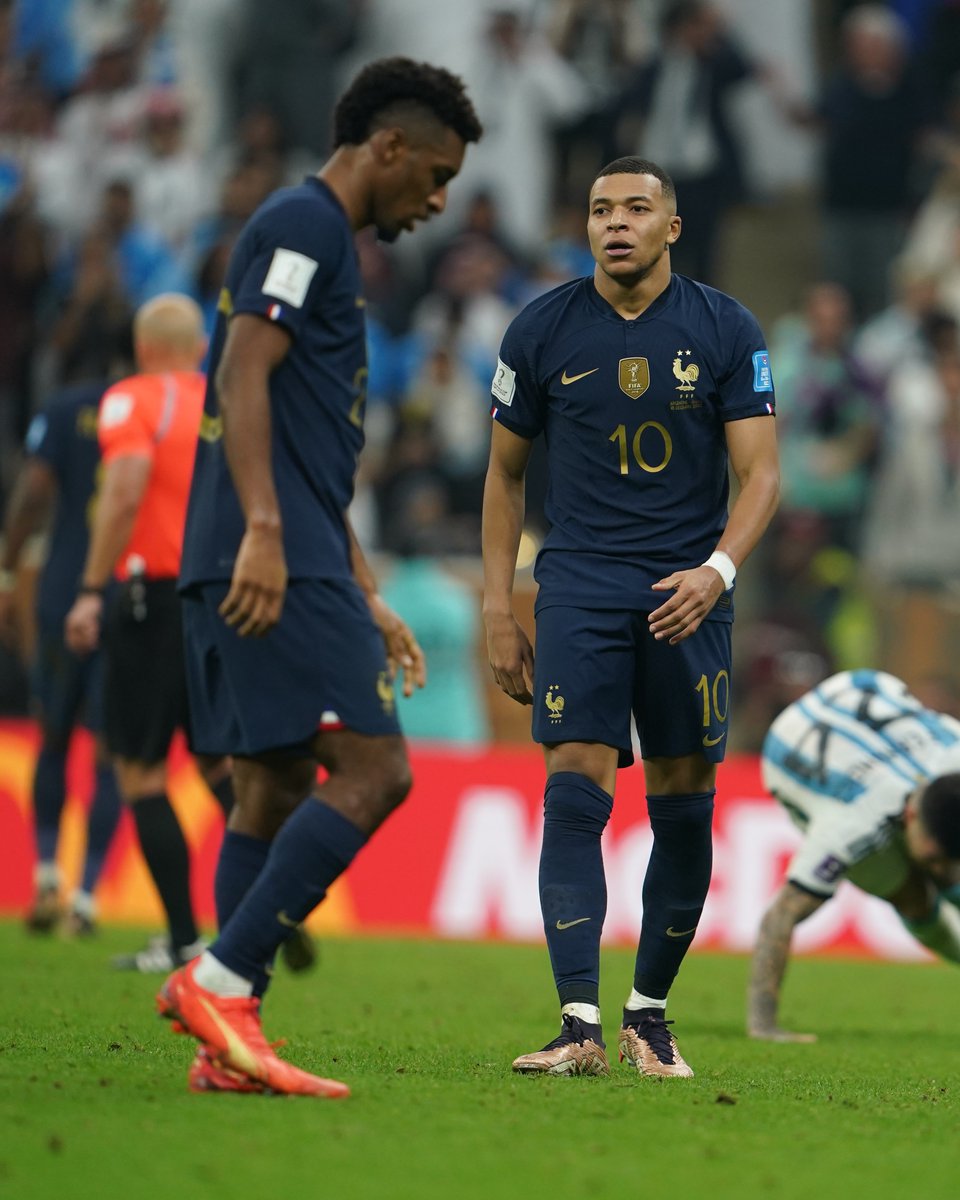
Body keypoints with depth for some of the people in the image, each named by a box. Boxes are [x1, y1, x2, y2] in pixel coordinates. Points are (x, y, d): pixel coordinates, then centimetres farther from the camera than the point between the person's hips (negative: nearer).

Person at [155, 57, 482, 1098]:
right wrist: (262, 531, -27)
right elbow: (245, 375, -18)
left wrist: (369, 603, 28)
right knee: (373, 771, -14)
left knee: (276, 788, 8)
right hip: (274, 560, -11)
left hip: (284, 560, 11)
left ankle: (229, 1044, 6)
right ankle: (220, 979, -16)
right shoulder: (303, 224, -5)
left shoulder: (322, 238, 26)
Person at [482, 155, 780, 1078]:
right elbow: (504, 474, 11)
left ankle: (649, 1012, 18)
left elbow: (759, 472, 0)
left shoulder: (725, 331, 1)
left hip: (686, 594, 1)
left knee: (683, 809, 2)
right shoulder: (542, 331, 3)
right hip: (580, 587, -1)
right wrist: (498, 612, 5)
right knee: (574, 792, -13)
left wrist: (717, 569, -18)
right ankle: (580, 1026, -16)